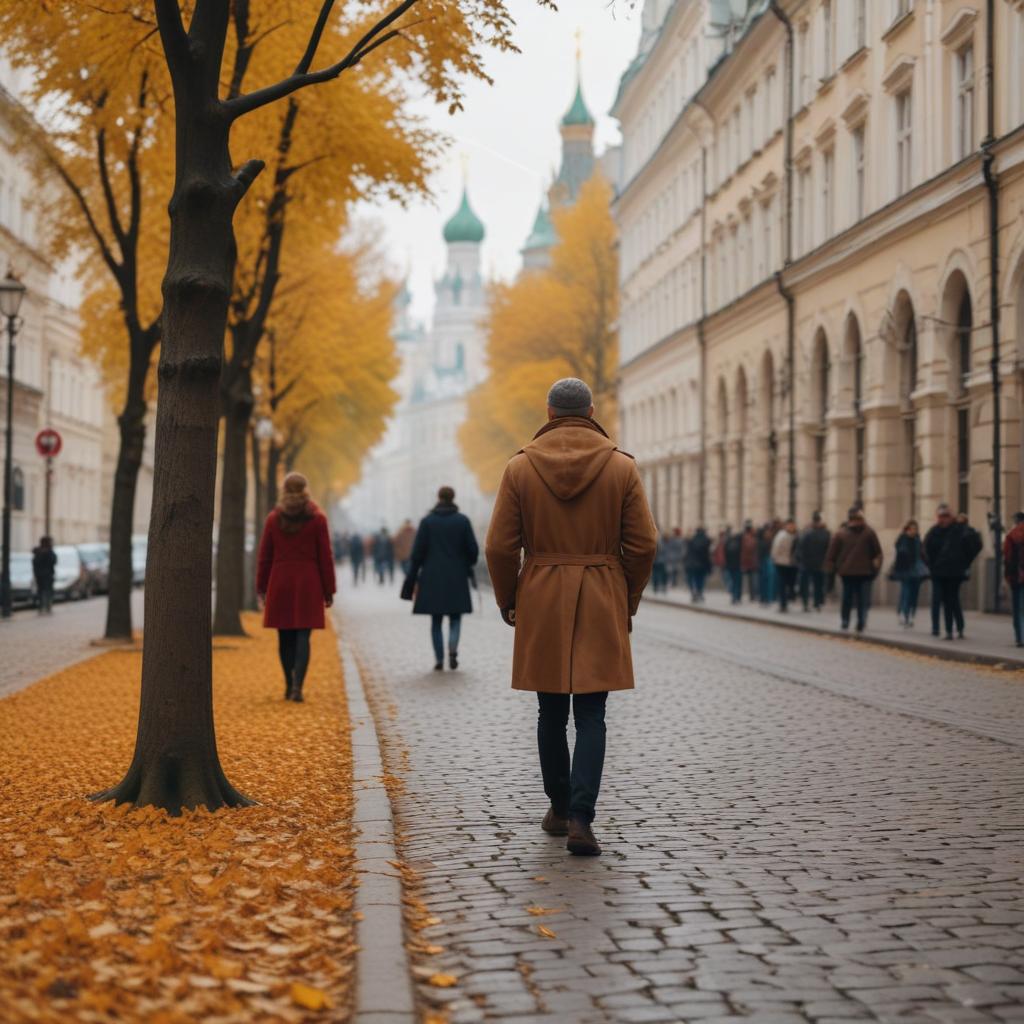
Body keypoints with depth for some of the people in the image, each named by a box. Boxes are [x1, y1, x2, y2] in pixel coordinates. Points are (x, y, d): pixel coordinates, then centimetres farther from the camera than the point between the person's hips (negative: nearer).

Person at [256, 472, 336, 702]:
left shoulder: (273, 519, 2)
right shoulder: (317, 519, -2)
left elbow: (264, 557, 4)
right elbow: (325, 557, -2)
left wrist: (261, 589, 10)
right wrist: (329, 590, 4)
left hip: (280, 585, 2)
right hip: (308, 585, -1)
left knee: (285, 637, 10)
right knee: (302, 636, -2)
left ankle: (289, 685, 16)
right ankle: (297, 686, -16)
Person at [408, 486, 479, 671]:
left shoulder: (427, 521, -2)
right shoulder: (463, 520, -2)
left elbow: (418, 551, -5)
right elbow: (473, 549, -2)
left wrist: (413, 577, 3)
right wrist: (468, 565, 18)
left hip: (433, 578, 0)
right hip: (457, 578, 0)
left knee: (436, 620, 9)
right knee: (455, 617, 10)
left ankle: (439, 660, 4)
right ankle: (452, 649, -15)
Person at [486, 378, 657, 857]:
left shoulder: (520, 468, -2)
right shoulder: (622, 467, -2)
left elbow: (500, 546, -1)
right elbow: (642, 544, -1)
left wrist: (507, 601, 13)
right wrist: (628, 601, 12)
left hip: (541, 602, 1)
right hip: (602, 603, -1)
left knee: (551, 713, 14)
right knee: (591, 714, 1)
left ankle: (559, 809, 24)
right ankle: (581, 818, -11)